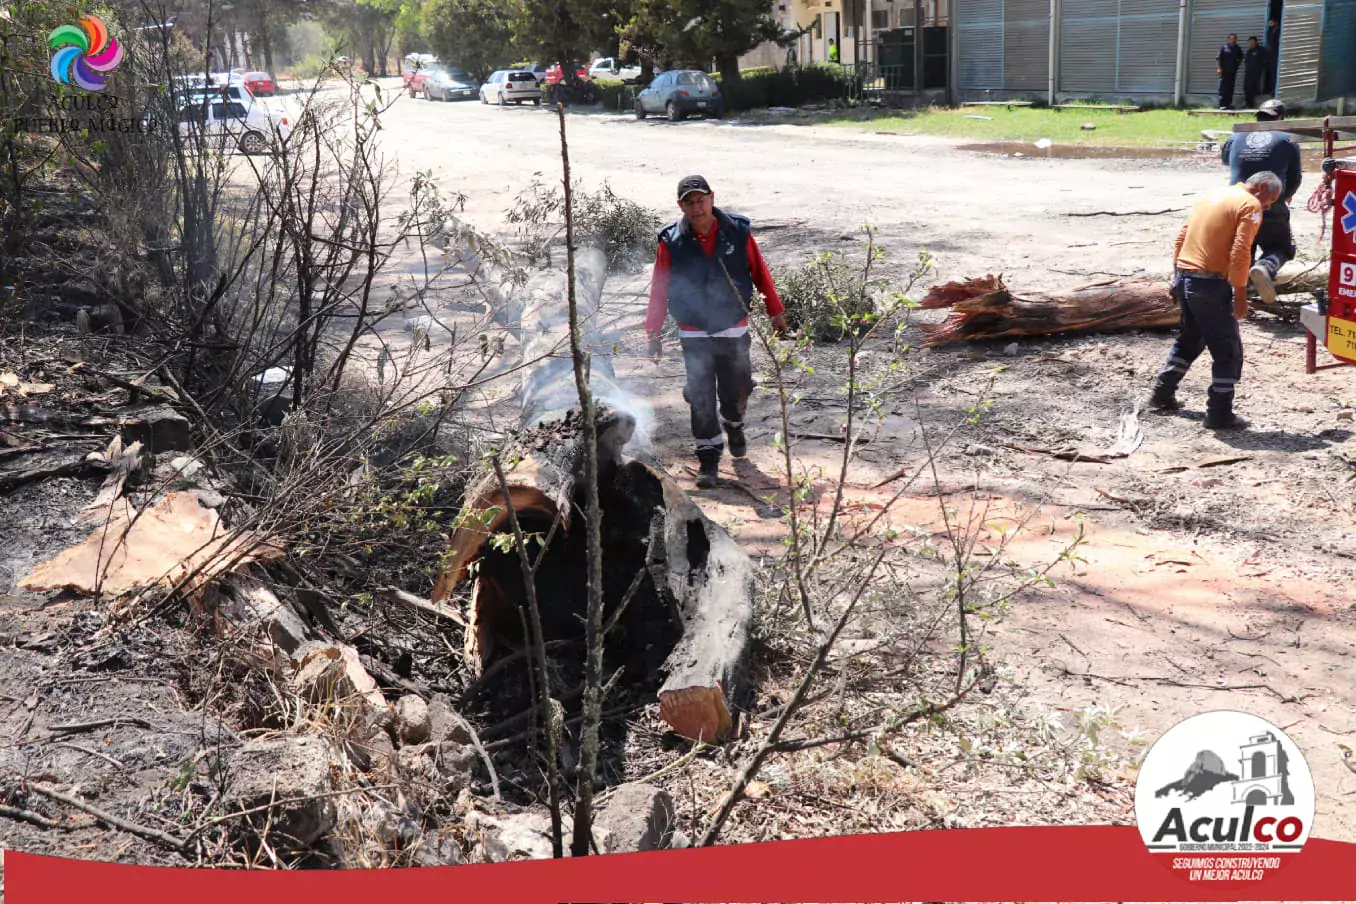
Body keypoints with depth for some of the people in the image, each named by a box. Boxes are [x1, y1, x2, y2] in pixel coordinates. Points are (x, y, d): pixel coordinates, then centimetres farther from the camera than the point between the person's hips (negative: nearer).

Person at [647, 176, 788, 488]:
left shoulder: (738, 231, -6)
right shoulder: (671, 242, -9)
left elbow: (760, 273, 5)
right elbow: (658, 291, -3)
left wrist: (776, 312, 11)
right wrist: (653, 334, -3)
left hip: (734, 330, 1)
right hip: (694, 334, -1)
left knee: (736, 392, 10)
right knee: (701, 400, -3)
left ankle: (734, 426, 44)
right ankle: (709, 459, 10)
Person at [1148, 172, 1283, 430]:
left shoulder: (1215, 195, 17)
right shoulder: (1250, 205, -7)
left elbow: (1182, 235, 18)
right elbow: (1240, 253, -17)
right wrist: (1240, 294, -14)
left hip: (1184, 277, 8)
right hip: (1210, 283, -8)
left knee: (1190, 338, 25)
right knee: (1228, 350, 2)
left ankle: (1162, 394, 30)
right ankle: (1220, 414, 4)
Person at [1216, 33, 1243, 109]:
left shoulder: (1238, 49, 13)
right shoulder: (1224, 47, -1)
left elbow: (1241, 58, 29)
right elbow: (1218, 58, -6)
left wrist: (1238, 63, 12)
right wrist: (1219, 68, -14)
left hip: (1233, 72, 5)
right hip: (1224, 71, -5)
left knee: (1230, 89, 6)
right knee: (1223, 88, -7)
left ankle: (1228, 104, 11)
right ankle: (1222, 104, -7)